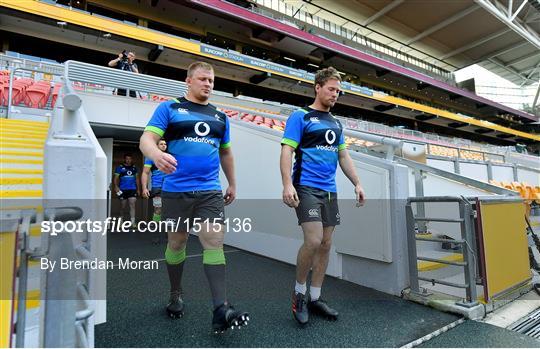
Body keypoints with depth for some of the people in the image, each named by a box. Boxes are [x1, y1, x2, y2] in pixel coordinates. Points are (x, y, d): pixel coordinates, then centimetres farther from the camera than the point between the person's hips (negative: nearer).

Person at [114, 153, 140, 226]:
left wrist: (138, 189, 13)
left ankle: (132, 222, -10)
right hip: (123, 190, -1)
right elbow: (116, 178, -1)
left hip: (133, 189, 2)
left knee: (132, 205, -8)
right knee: (123, 206, 8)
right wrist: (116, 186, -17)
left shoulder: (134, 168, 11)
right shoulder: (120, 168, 2)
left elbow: (137, 178, 17)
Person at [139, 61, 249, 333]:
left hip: (210, 191, 2)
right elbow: (147, 138, -8)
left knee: (214, 242, -7)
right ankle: (175, 296, 34)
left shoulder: (220, 117, 15)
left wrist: (232, 184, 22)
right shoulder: (169, 108, 3)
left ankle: (221, 310, -5)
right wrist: (156, 154, -32)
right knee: (176, 243, 12)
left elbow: (226, 152, 22)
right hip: (176, 190, -2)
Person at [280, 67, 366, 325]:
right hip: (306, 187, -7)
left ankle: (314, 299, 21)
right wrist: (287, 184, -21)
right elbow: (287, 151, -9)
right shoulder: (300, 116, -1)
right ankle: (299, 291, 10)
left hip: (330, 190, 7)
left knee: (326, 245, 7)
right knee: (313, 241, -16)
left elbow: (343, 156, 21)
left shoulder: (336, 123, 18)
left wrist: (357, 183, 13)